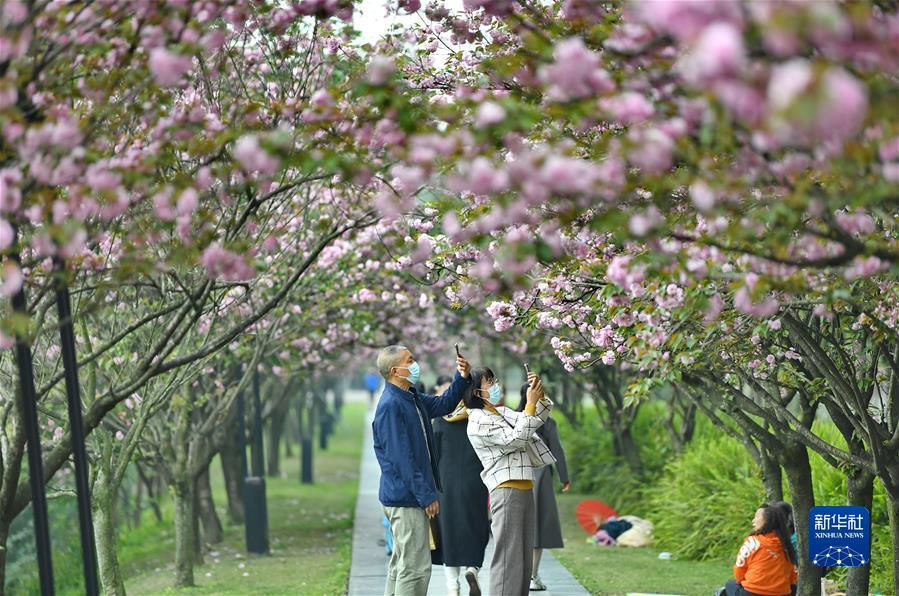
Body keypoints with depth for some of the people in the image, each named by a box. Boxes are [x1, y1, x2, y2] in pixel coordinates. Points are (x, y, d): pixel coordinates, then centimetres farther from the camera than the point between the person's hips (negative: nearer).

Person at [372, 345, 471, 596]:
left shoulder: (412, 398, 12)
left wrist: (462, 378, 8)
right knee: (416, 566, -9)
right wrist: (426, 495, -19)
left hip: (405, 498, 10)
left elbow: (442, 405, 26)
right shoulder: (390, 405, -18)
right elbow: (402, 457, -21)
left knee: (401, 564, 17)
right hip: (407, 498, -10)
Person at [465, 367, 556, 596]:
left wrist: (540, 395, -3)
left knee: (524, 557, 9)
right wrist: (530, 404, -16)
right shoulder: (478, 422, -10)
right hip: (506, 491, -9)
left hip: (525, 489, 9)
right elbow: (515, 439, -18)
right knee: (508, 556, -10)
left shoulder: (502, 412, 16)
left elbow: (536, 421, 13)